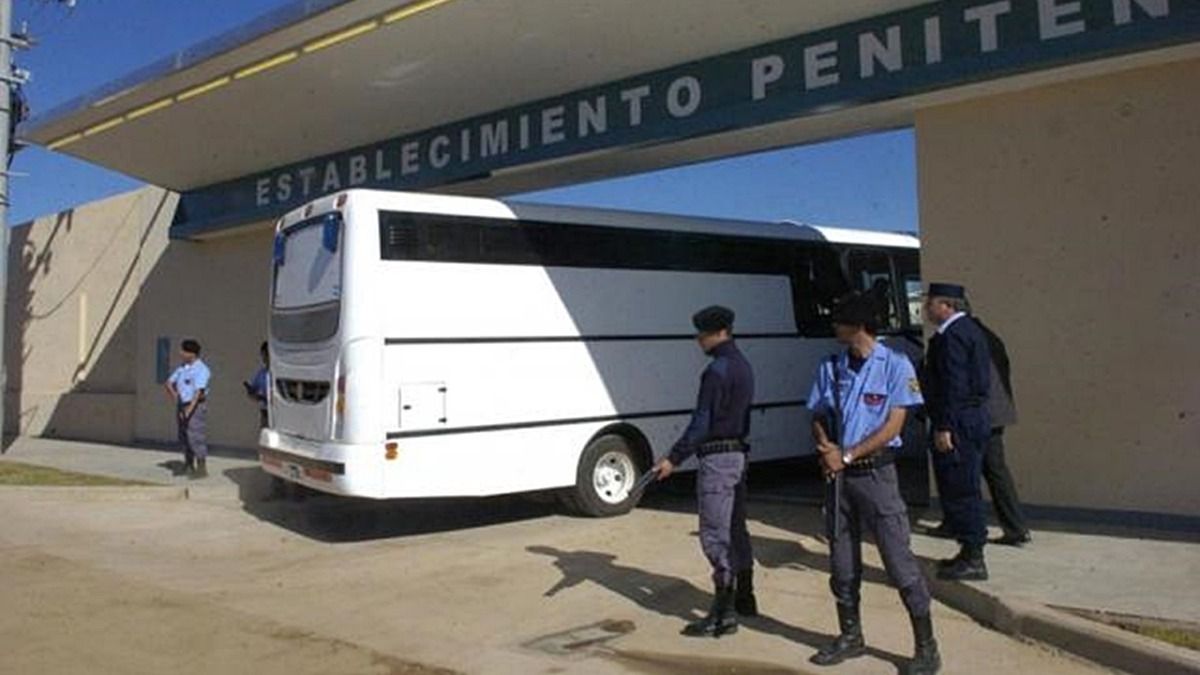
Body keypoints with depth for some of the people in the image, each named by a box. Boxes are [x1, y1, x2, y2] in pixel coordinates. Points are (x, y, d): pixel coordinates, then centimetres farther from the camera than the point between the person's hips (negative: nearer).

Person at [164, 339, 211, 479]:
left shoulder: (201, 369, -13)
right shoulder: (182, 368, 12)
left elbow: (199, 391, -22)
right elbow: (169, 382, 22)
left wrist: (189, 409, -29)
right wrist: (173, 394, 3)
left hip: (196, 406, -8)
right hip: (182, 405, 8)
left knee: (196, 437, -9)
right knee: (184, 437, 12)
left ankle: (202, 468, -4)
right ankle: (188, 466, 22)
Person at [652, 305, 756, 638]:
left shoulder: (718, 370, -17)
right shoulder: (743, 366, 14)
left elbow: (701, 423, -21)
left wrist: (674, 458, -20)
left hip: (717, 457, -10)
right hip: (738, 454, 10)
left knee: (715, 535, -5)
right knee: (736, 529, 18)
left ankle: (724, 613, -1)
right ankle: (744, 599, 30)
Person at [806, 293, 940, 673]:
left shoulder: (895, 366, -6)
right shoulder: (830, 368, 10)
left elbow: (893, 424, -10)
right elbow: (818, 418, 11)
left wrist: (848, 455, -14)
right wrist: (826, 449, -10)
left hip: (875, 471, -5)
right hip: (838, 473, 5)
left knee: (899, 560, -4)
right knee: (842, 561, 12)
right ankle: (850, 637, 27)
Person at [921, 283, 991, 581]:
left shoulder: (952, 335, -15)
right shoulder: (970, 330, 18)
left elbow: (954, 385, -22)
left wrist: (944, 427, -22)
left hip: (958, 424, -11)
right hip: (975, 419, 11)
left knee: (959, 491, -4)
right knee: (965, 489, 16)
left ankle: (972, 560, 3)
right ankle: (971, 553, 25)